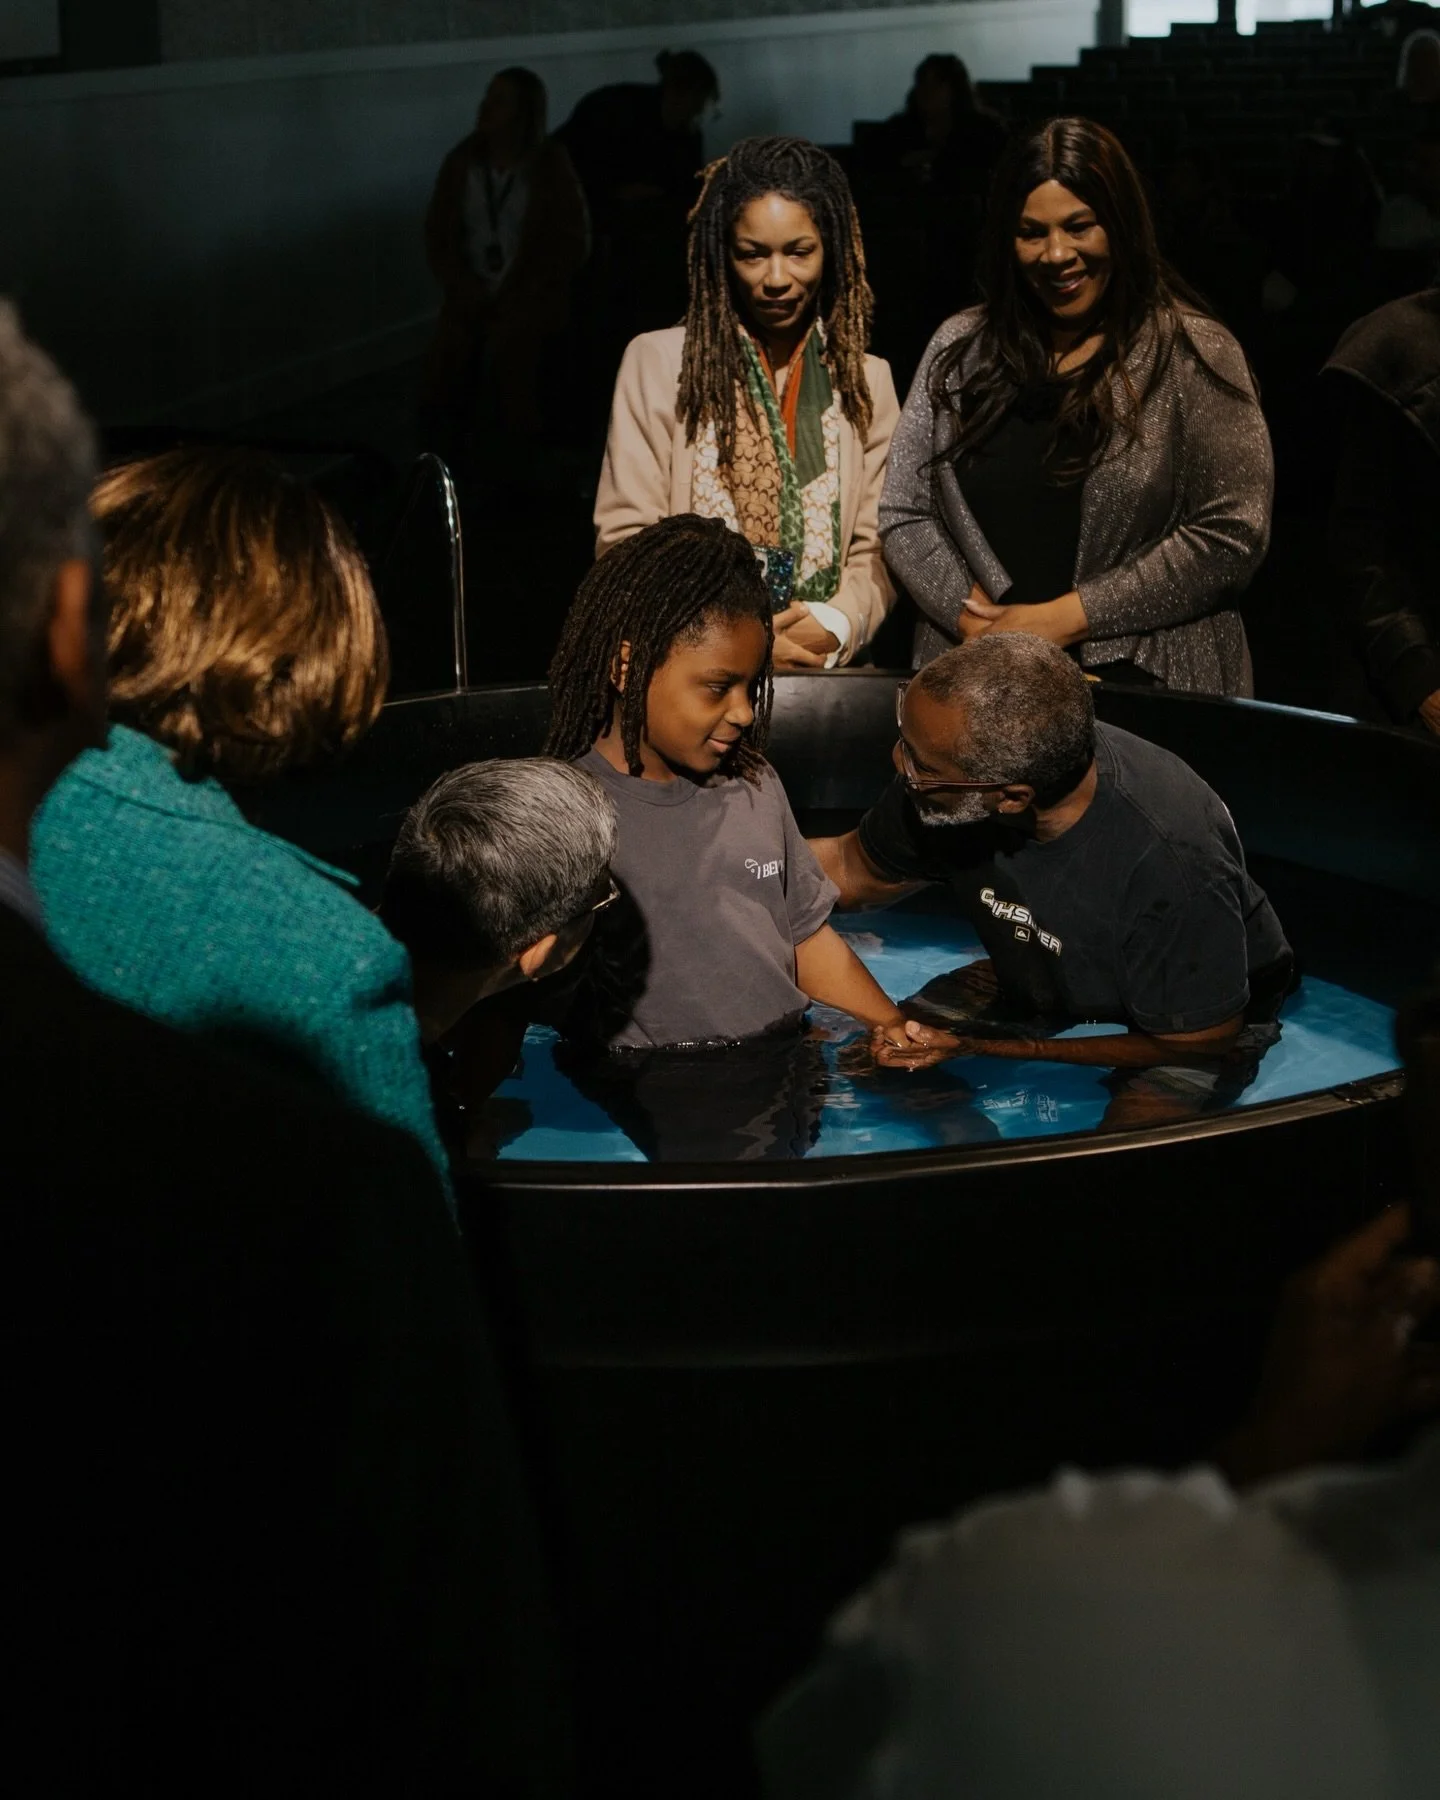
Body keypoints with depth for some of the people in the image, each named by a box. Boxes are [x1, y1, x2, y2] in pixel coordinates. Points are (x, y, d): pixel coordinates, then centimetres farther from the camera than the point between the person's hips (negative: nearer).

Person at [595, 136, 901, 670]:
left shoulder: (867, 379, 13)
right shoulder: (656, 362, 5)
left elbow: (876, 546, 11)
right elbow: (624, 539, 0)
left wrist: (834, 626, -9)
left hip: (821, 670, 2)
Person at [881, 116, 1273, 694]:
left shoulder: (1193, 354, 2)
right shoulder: (960, 349, 13)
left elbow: (1230, 537, -6)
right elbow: (904, 517, 10)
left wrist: (1063, 619, -9)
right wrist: (974, 621, -7)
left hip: (1144, 688, -3)